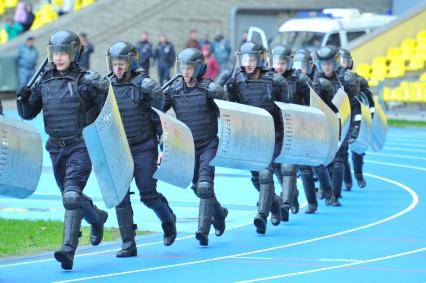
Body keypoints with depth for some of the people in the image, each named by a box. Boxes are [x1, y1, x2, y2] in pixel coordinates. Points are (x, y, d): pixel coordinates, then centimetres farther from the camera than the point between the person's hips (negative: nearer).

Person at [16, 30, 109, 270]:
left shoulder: (87, 81, -8)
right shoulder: (45, 81, 7)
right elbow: (28, 114, 13)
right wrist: (23, 99, -6)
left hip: (81, 146, -6)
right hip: (56, 148, 6)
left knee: (71, 195, -20)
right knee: (69, 195, 19)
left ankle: (69, 249, -25)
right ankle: (97, 217, 49)